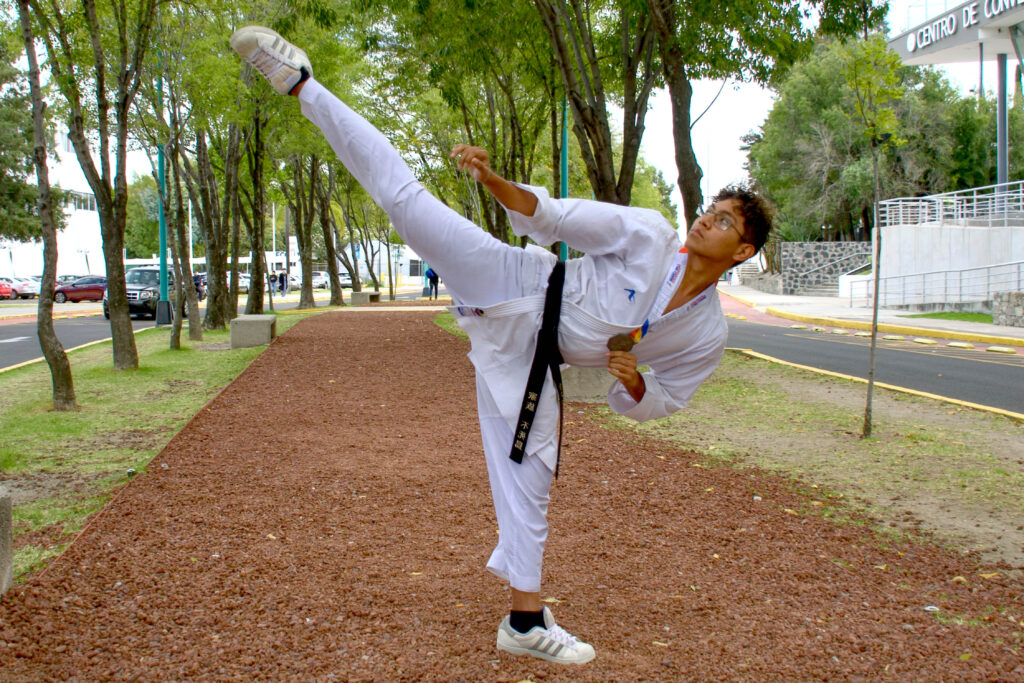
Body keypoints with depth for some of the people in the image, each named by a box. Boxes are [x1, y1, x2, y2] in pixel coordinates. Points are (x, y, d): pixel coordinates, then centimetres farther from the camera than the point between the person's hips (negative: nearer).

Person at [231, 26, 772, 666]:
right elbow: (554, 216, -7)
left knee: (528, 474, 2)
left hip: (532, 360, 2)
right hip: (523, 289, -1)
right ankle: (301, 85, -5)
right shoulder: (646, 233, -8)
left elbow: (660, 402, 8)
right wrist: (495, 181, -23)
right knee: (408, 197, -15)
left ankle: (526, 619, 19)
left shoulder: (708, 335, -1)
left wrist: (633, 380, -15)